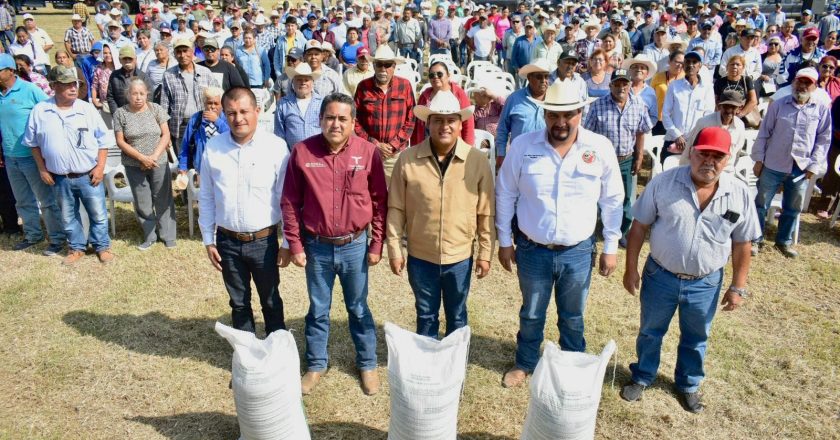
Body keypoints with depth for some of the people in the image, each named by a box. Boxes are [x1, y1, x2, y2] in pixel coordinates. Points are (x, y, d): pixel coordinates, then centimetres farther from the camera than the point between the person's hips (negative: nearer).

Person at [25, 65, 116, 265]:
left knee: (98, 214, 7)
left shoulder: (87, 109, -5)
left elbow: (103, 139, 0)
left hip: (88, 176, -1)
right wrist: (42, 169, 2)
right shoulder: (39, 111, -3)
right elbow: (33, 142, 7)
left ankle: (102, 246, 25)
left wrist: (100, 167, -6)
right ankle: (77, 247, 33)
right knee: (68, 217, 16)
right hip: (60, 179, 1)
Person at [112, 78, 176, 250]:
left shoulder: (156, 109, -2)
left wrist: (154, 156, -15)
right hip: (134, 166, 0)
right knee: (142, 203, 8)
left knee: (163, 200, 6)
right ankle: (149, 236, 23)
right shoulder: (120, 113, -4)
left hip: (159, 163, 0)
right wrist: (142, 158, -15)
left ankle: (167, 235, 19)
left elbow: (166, 135, -4)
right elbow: (120, 141, -5)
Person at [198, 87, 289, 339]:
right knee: (239, 303, 18)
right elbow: (206, 198, 5)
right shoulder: (212, 148, -3)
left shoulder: (276, 147, -11)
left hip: (264, 240, -2)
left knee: (271, 301, 15)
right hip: (227, 242, 3)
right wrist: (208, 241, 5)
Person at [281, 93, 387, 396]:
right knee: (318, 310, 17)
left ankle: (367, 364, 35)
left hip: (355, 246, 0)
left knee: (358, 309, 16)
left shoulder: (368, 152, -8)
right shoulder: (302, 152, -8)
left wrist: (376, 244, -3)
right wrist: (295, 244, -2)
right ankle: (316, 364, 36)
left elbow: (380, 201, -2)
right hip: (316, 247, 1)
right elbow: (290, 202, -1)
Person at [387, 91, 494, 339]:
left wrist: (485, 253, -1)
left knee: (457, 317, 20)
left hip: (460, 257, 0)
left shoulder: (477, 160, -8)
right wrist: (394, 250, -3)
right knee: (426, 316, 19)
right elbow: (396, 209, -3)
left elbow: (486, 212, -3)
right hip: (420, 257, 0)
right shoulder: (408, 159, -9)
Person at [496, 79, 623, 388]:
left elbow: (612, 200, 0)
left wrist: (610, 247, 3)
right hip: (532, 249, 0)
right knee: (531, 315, 20)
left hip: (578, 251, 0)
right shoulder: (523, 146, -11)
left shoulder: (600, 148, -10)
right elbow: (506, 195, -1)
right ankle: (525, 363, 43)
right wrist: (504, 241, 2)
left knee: (572, 318, 19)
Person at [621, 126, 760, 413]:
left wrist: (738, 287, 1)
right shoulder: (664, 182, -14)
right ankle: (642, 377, 42)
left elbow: (741, 245, 0)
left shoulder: (739, 194, -9)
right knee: (650, 331, 18)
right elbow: (639, 227, -7)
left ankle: (688, 385, 45)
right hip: (660, 276, -1)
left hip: (706, 283, 1)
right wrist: (631, 269, -7)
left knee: (696, 338, 21)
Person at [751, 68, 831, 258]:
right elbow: (764, 133, 1)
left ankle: (784, 241, 30)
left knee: (793, 208, 14)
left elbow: (823, 140, 4)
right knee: (761, 204, 5)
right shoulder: (778, 105, -3)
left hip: (801, 169, 2)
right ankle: (756, 240, 18)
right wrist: (758, 159, -2)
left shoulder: (822, 110, 0)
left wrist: (814, 166, -2)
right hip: (773, 165, -1)